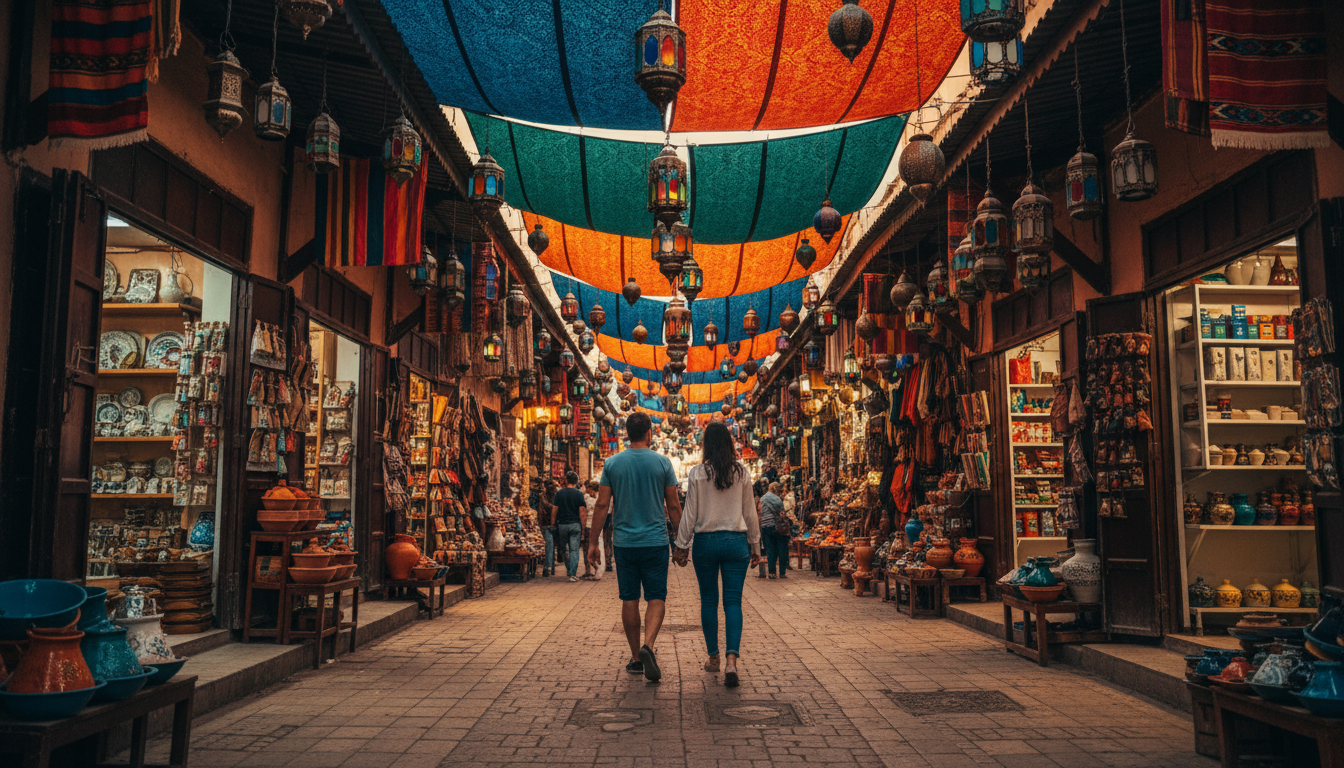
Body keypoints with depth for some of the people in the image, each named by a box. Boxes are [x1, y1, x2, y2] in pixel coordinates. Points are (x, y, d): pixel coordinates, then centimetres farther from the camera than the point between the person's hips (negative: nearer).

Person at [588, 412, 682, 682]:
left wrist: (593, 541, 6)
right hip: (656, 541, -1)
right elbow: (673, 506, 0)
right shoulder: (662, 463, -2)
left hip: (624, 541, 1)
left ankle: (636, 658, 16)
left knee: (629, 600, 10)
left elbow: (602, 505, -1)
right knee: (656, 598, 3)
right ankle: (648, 646, -20)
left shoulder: (612, 464, 0)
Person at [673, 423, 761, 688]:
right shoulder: (742, 472, 0)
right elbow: (750, 513, 5)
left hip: (706, 541, -1)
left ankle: (713, 657, 21)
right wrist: (755, 545, 14)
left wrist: (681, 546, 5)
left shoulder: (697, 473, -5)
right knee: (733, 601, 1)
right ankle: (731, 659, -13)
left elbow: (690, 514, -3)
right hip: (736, 541, 1)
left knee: (708, 601, 11)